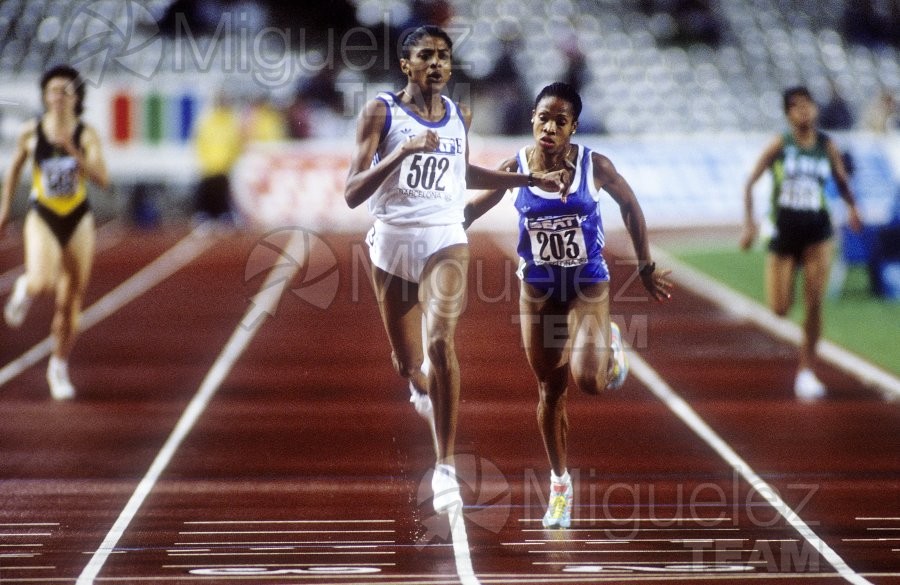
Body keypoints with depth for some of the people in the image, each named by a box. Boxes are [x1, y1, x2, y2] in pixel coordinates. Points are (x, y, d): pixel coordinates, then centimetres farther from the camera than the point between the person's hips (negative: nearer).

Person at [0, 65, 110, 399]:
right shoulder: (31, 132, -5)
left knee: (70, 302, 7)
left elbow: (102, 179, -19)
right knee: (41, 282, -27)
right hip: (42, 219, -1)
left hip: (78, 221, 1)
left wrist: (73, 152, -30)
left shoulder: (86, 135, -8)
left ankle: (59, 368, 25)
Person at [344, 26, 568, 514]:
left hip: (444, 239, 1)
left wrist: (531, 179, 28)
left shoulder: (459, 117, 9)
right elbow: (352, 194, -11)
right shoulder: (381, 113, -4)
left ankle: (445, 467, -18)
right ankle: (421, 385, 51)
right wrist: (401, 152, -25)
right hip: (393, 238, -1)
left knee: (440, 343, -22)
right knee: (407, 363, 9)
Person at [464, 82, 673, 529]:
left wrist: (646, 267, 6)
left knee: (588, 380, -21)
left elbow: (630, 206, 3)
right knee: (550, 390, 8)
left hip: (588, 285, -2)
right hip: (538, 288, 2)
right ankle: (560, 484, 26)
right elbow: (469, 212, 1)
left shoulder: (595, 166, -14)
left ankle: (609, 345, 16)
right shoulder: (516, 169, -11)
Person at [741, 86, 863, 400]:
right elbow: (750, 182, -4)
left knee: (814, 304, -7)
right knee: (780, 309, -1)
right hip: (783, 231, -1)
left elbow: (842, 181, 11)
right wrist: (749, 223, -14)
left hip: (817, 231, 1)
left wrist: (851, 207, -9)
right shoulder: (780, 145, -6)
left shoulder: (827, 145, 0)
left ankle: (806, 371, 6)